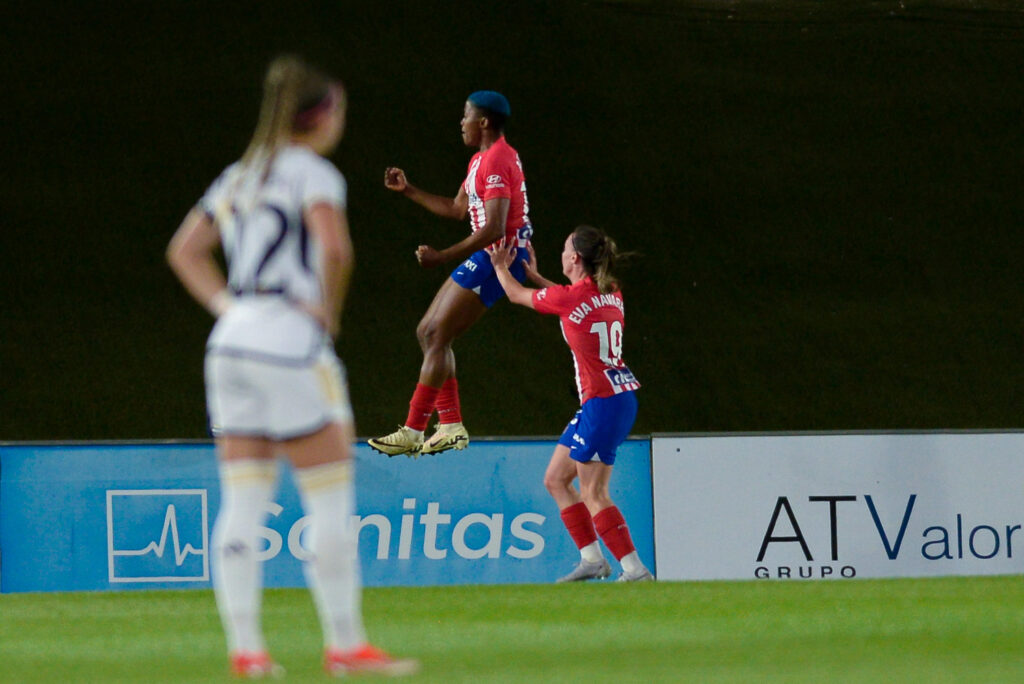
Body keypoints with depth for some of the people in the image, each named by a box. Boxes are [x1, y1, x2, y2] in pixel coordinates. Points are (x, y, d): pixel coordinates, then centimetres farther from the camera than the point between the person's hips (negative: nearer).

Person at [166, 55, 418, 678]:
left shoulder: (241, 176, 17)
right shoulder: (313, 172, -6)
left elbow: (185, 249, 20)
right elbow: (334, 248, -22)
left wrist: (225, 303, 12)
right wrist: (329, 311, -7)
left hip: (232, 342, 8)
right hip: (290, 345, -8)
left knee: (242, 508, 5)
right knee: (331, 503, -1)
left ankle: (245, 647, 2)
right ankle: (345, 644, 1)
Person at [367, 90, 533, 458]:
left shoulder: (496, 162, -17)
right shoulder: (482, 159, 18)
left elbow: (494, 229, -26)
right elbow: (457, 209, 29)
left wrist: (441, 257, -25)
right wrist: (408, 190, 24)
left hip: (499, 257, -11)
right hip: (488, 258, 11)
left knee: (436, 336, -12)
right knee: (428, 332, 10)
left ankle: (413, 431, -12)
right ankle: (451, 425, 8)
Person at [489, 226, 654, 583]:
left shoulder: (568, 297, -14)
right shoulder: (610, 293, 8)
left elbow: (516, 295, 5)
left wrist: (500, 266, 25)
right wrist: (536, 276, 42)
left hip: (601, 403, -9)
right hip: (621, 397, 9)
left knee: (593, 494, -7)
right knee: (556, 479, 15)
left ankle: (635, 568, -11)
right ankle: (591, 558, 15)